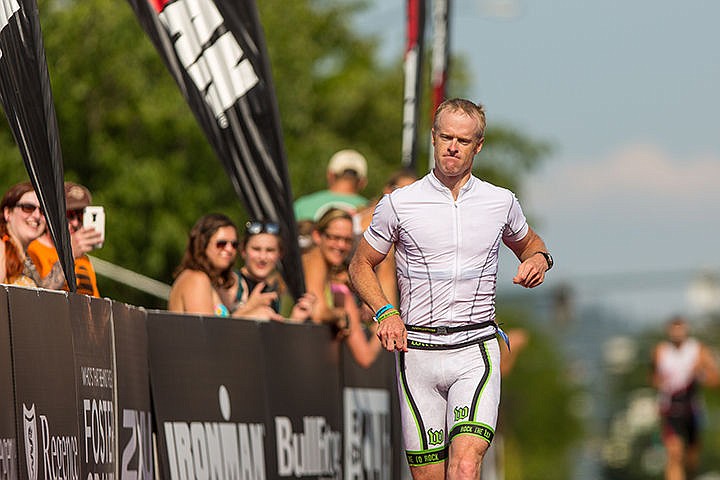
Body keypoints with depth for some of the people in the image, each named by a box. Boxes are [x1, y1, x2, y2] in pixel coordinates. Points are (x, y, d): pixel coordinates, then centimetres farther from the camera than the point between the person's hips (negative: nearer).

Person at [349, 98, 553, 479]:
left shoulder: (501, 203, 7)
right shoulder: (398, 204, 2)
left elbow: (529, 244, 27)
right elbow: (361, 265, 12)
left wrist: (539, 259, 2)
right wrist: (385, 313, -5)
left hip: (476, 351, 0)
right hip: (417, 349, 0)